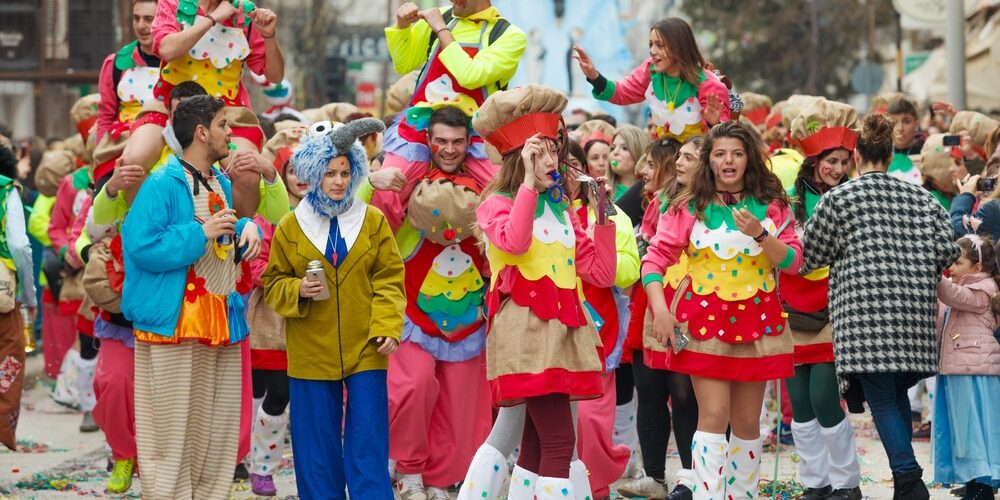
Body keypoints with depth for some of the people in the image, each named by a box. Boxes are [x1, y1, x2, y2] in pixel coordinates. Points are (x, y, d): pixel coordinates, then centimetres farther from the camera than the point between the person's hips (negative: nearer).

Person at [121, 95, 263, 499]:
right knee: (173, 424, -6)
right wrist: (200, 233, -19)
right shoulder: (162, 185, -12)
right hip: (175, 321, -8)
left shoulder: (222, 184, 14)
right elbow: (141, 246, -21)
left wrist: (248, 228, 8)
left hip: (222, 319, 8)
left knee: (217, 423, 11)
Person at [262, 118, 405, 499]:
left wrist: (387, 326, -9)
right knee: (317, 445, 6)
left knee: (368, 443, -2)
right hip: (311, 351, 1)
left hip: (364, 349, 0)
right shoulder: (291, 227, 3)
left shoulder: (373, 220, 3)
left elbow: (389, 279, 3)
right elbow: (273, 283, 8)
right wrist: (298, 290, -13)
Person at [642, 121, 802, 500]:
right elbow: (655, 257, -2)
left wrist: (760, 234, -18)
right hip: (705, 319, -2)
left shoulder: (772, 205, 4)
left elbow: (793, 262, -1)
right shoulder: (690, 207, -1)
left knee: (746, 421, 7)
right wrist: (660, 310, -14)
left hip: (756, 321, 2)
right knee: (714, 415, -13)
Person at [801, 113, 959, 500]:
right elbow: (947, 251, 7)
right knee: (897, 391, 16)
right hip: (914, 316, 4)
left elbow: (808, 256, 6)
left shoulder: (838, 198, 1)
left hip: (866, 312, -4)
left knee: (882, 399, -5)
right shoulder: (921, 197, 12)